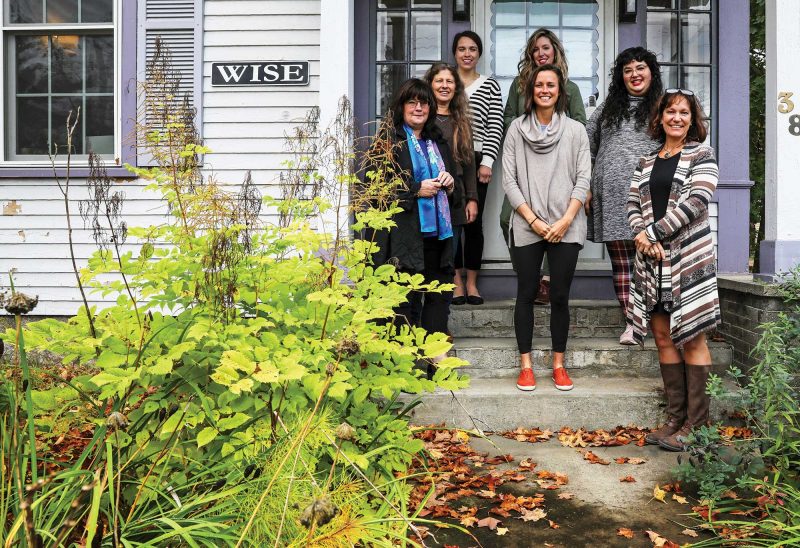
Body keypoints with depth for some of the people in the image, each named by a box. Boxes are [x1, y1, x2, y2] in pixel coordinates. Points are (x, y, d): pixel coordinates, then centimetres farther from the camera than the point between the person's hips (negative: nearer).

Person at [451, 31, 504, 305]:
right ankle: (457, 282, 9)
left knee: (474, 221, -1)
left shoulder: (490, 85, 9)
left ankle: (472, 283, 10)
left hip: (477, 160, 0)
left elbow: (495, 127, 3)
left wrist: (487, 161, -6)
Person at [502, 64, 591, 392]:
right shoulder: (516, 129, 5)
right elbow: (509, 181, 1)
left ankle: (559, 365, 16)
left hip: (566, 227, 0)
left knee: (560, 297, 4)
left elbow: (583, 181, 2)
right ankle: (525, 365, 13)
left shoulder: (576, 131, 6)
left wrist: (565, 221, -9)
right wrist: (533, 221, -8)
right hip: (526, 227, 0)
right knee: (526, 295, 4)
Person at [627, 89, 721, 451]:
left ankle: (696, 425, 3)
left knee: (691, 338, -4)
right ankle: (675, 419, 15)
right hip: (652, 259, 5)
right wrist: (641, 237, -9)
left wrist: (652, 233, -13)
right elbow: (633, 205, 10)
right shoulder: (647, 162, 17)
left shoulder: (701, 156, 2)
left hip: (688, 255, -5)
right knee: (663, 337, 6)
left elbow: (696, 202, -11)